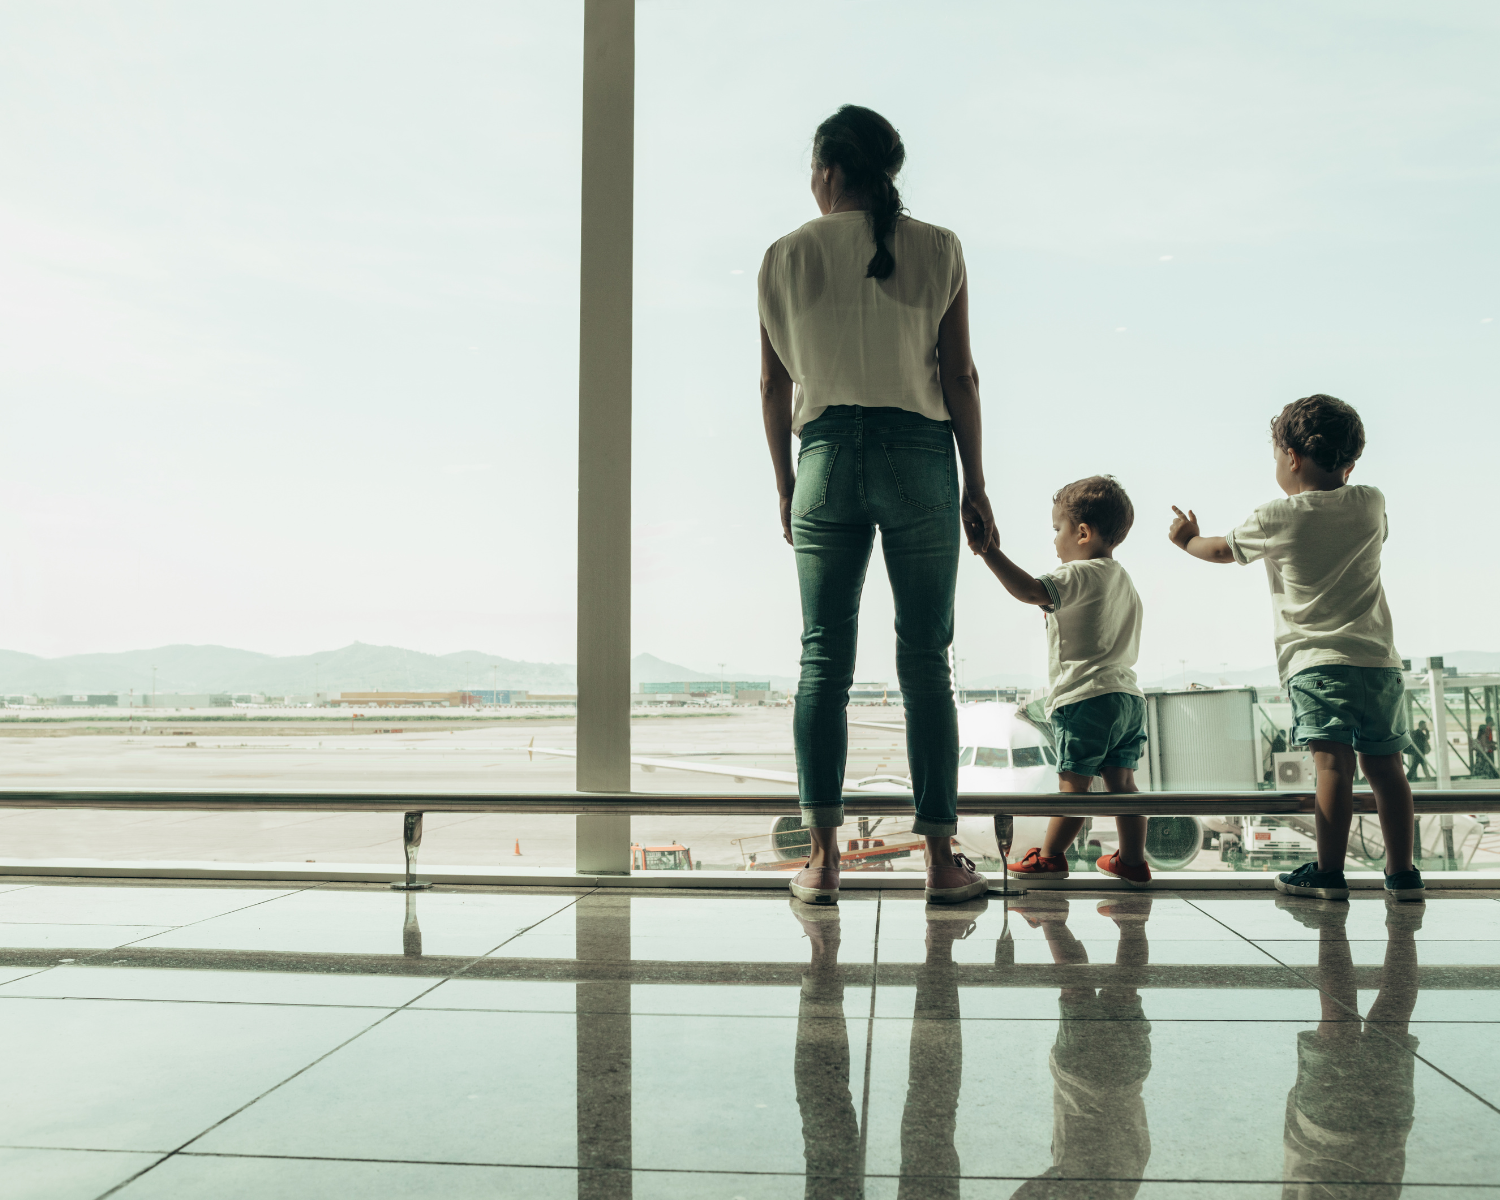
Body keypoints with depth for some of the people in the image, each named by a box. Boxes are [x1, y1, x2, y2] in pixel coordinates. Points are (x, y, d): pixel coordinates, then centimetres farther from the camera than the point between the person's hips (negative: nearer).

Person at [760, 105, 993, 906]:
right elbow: (960, 376, 2)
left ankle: (823, 857, 2)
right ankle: (942, 860, 6)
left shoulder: (786, 257, 7)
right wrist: (974, 487, 6)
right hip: (919, 453, 0)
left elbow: (774, 386, 8)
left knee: (823, 661, 3)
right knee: (925, 661, 2)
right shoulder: (938, 251, 5)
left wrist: (785, 487, 16)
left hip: (826, 457, 1)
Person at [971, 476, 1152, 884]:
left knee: (1073, 783, -1)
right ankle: (1132, 860, 16)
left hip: (1086, 698, -9)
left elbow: (1030, 591, -27)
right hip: (1128, 696, 9)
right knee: (1121, 782, 11)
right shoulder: (1122, 579, 18)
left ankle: (1050, 855, 7)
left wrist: (989, 551, -25)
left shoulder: (1079, 576, -11)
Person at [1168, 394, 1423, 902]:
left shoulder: (1276, 519, -1)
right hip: (1379, 658, 5)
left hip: (1317, 659, -5)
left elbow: (1223, 551, 16)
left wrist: (1188, 538, 36)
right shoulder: (1371, 504, 10)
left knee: (1333, 763, -10)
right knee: (1384, 765, 8)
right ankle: (1401, 873, 14)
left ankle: (1329, 873, -9)